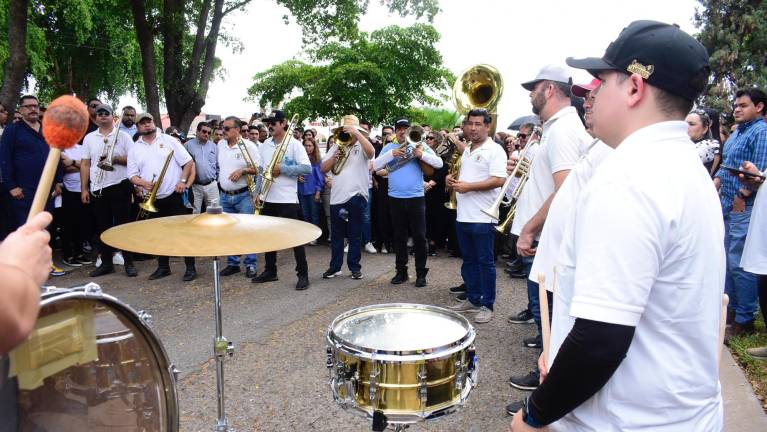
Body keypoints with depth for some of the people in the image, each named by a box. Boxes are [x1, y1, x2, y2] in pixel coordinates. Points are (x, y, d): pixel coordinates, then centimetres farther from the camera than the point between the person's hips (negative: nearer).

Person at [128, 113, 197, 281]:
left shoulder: (169, 140, 1)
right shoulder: (134, 149, 8)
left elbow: (188, 162, -1)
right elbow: (132, 175, 5)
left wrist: (183, 181, -12)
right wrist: (145, 183, -15)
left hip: (175, 196, -3)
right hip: (152, 200, 4)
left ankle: (190, 268, 5)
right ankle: (163, 267, 25)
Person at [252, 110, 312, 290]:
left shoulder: (294, 144, -7)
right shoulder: (264, 145, 11)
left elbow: (307, 168, -16)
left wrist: (282, 169, -17)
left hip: (288, 200, -6)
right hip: (267, 199, 6)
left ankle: (303, 274, 5)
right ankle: (270, 271, 27)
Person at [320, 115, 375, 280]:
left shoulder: (361, 146, 2)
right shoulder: (335, 147, 13)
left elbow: (371, 152, -22)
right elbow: (323, 169, 7)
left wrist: (357, 133, -23)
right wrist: (334, 157, -9)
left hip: (356, 196, -4)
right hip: (337, 197, 4)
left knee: (355, 235, 5)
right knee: (336, 235, 11)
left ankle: (355, 267, 15)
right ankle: (335, 266, 21)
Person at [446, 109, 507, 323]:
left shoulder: (494, 150, -8)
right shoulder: (466, 151, 16)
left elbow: (499, 180, -18)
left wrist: (468, 186, -21)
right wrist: (453, 179, 4)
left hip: (482, 217, -8)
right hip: (463, 216, 8)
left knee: (485, 262, 1)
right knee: (468, 260, 14)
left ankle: (487, 305, 10)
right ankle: (473, 299, 26)